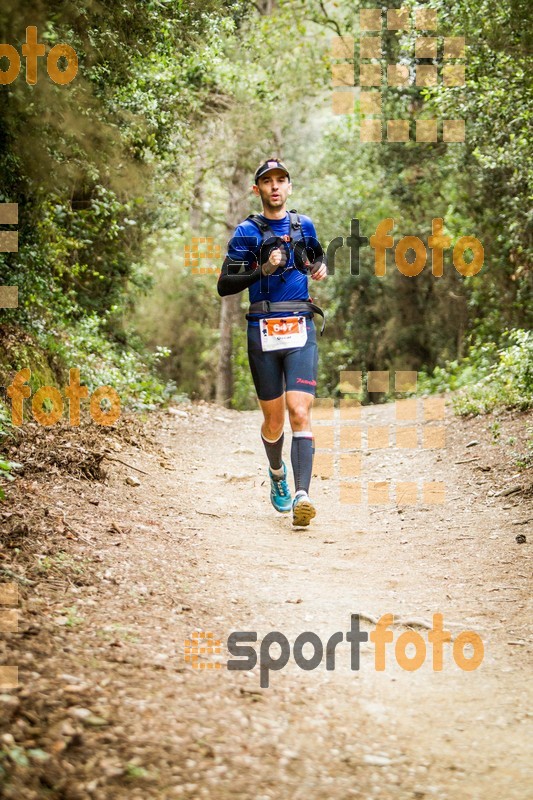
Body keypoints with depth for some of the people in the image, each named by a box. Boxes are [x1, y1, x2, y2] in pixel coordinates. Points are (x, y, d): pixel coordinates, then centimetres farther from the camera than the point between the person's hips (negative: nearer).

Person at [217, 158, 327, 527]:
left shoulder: (304, 225, 12)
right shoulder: (247, 232, 3)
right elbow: (224, 285, -2)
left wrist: (321, 268, 9)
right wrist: (263, 269, -16)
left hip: (301, 331, 1)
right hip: (262, 333, -1)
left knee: (300, 413, -15)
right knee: (274, 419, 9)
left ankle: (302, 496, -25)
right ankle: (277, 472, 39)